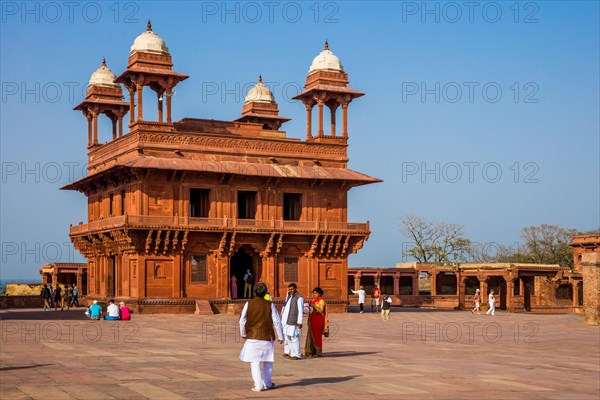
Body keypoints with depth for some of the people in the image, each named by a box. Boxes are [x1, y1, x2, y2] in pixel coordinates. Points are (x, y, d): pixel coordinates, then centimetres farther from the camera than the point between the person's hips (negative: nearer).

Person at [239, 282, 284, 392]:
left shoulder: (248, 304, -5)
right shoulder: (270, 305, -5)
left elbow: (242, 320, -1)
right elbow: (277, 322, -3)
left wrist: (243, 333, 15)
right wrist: (280, 337, 7)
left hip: (252, 337, -1)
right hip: (267, 337, 1)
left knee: (255, 362, 3)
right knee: (267, 361, 16)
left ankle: (258, 385, -2)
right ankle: (267, 383, 25)